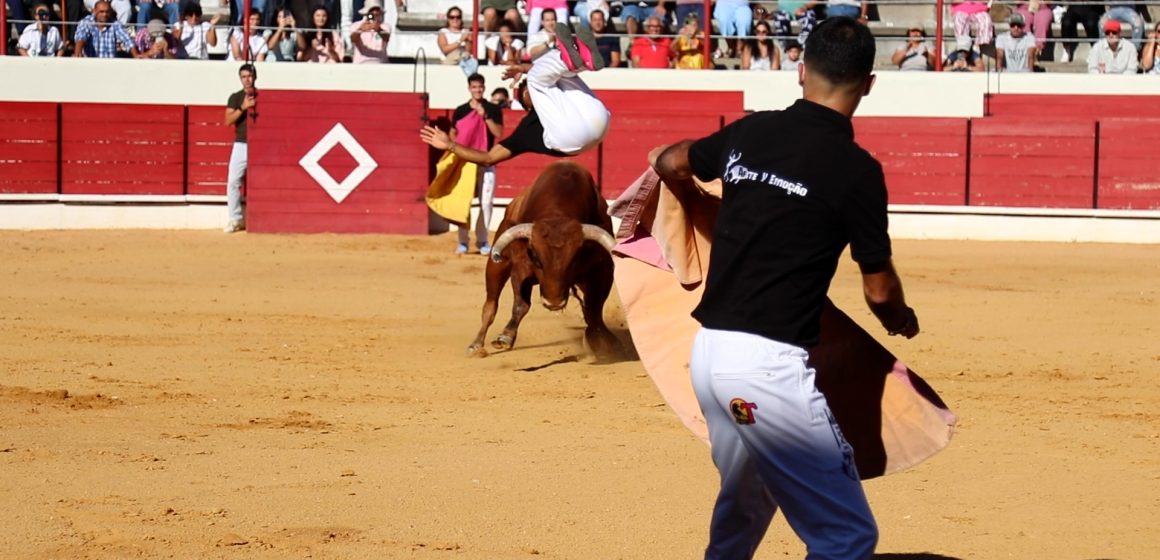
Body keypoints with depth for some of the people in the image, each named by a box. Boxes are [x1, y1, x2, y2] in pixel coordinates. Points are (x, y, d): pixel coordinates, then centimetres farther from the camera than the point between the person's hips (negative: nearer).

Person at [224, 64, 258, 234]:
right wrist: (243, 108, -16)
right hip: (241, 145, 1)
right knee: (233, 182, -6)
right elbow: (228, 121, -4)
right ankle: (235, 219, 1)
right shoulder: (235, 97, 7)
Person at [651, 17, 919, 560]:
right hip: (770, 366, -7)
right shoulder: (855, 169, -9)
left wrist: (665, 157, 54)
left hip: (708, 352, 7)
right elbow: (879, 291, -1)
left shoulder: (749, 133, 7)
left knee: (745, 502, 30)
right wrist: (903, 321, 23)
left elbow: (671, 163, 29)